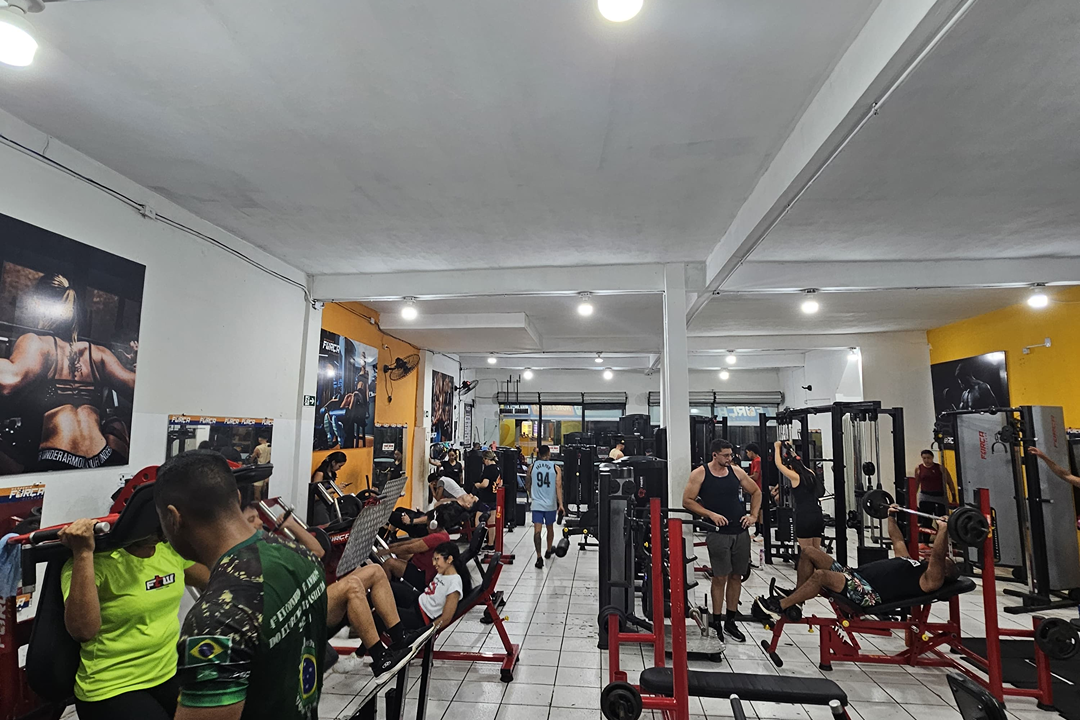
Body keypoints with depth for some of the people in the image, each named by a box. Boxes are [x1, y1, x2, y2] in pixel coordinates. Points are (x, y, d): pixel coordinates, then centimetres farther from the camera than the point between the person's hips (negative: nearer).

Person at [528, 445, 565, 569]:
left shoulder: (532, 467, 1)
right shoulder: (556, 468, -3)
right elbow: (558, 486, -10)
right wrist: (561, 504, -8)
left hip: (536, 504, -1)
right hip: (551, 504, 1)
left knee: (537, 530, -2)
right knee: (550, 528, 20)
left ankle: (539, 557, -13)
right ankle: (549, 551, 39)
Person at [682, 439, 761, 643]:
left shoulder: (736, 471, 6)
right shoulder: (700, 474, -5)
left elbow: (756, 492, 19)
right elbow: (687, 501, -6)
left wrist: (753, 515, 7)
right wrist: (711, 514, -13)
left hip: (740, 532, 5)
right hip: (718, 532, -4)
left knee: (736, 576, 10)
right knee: (720, 577, -2)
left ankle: (730, 622, 24)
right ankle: (716, 623, 13)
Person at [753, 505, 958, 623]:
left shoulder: (931, 579, 3)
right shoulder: (910, 562, 29)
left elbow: (937, 556, -17)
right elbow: (897, 540, 40)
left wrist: (943, 530, -24)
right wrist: (891, 517, 44)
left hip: (868, 594, -10)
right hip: (855, 574, 10)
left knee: (821, 575, -36)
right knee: (809, 553, 1)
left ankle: (778, 607, -23)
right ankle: (794, 596, 1)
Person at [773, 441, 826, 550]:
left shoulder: (795, 477, -8)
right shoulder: (811, 473, 10)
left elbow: (778, 464, 0)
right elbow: (799, 462, 29)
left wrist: (777, 447, 11)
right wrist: (791, 450, 37)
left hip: (804, 518, -7)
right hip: (818, 516, 7)